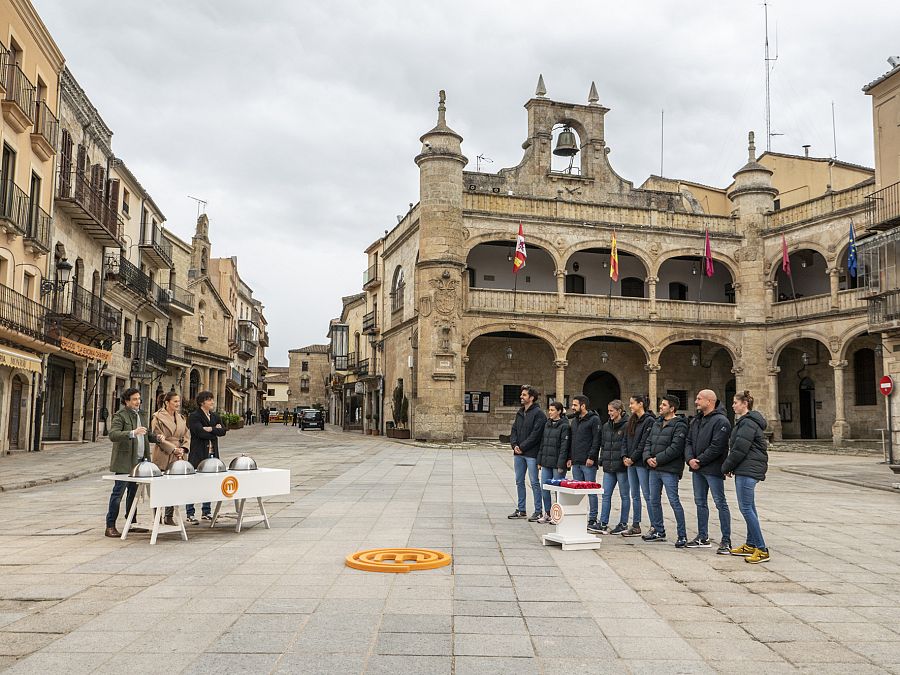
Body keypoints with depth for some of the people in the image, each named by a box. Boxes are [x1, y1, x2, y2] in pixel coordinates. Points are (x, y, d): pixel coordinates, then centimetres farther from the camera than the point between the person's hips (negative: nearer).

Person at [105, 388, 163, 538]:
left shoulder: (140, 415, 16)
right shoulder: (120, 415, -9)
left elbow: (146, 433, 28)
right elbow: (113, 435, -22)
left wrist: (156, 437, 7)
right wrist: (132, 433, -35)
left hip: (139, 461, 8)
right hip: (125, 462, -8)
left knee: (133, 493, 14)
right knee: (118, 493, -4)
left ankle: (132, 523, 23)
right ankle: (110, 527, 1)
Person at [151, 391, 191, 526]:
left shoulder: (181, 418, 15)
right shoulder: (158, 417, -4)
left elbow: (187, 435, 15)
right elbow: (158, 437, -9)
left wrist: (183, 449, -3)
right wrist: (173, 449, -14)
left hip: (177, 458, 6)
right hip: (163, 458, -6)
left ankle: (169, 517, 14)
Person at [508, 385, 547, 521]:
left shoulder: (538, 413, -10)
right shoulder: (520, 413, 15)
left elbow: (535, 434, -16)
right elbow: (514, 430, 14)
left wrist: (522, 447, -16)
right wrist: (514, 445, -3)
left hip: (531, 453, -8)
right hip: (518, 453, 8)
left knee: (534, 482, -2)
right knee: (519, 482, 13)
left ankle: (538, 512, 5)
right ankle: (521, 510, 22)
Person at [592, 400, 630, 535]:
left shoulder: (627, 425, -9)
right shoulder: (606, 426, 14)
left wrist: (625, 457, -25)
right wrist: (602, 460, 13)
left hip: (621, 465, -7)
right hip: (608, 466, 7)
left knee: (624, 495, 5)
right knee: (606, 495, 5)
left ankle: (623, 524, 12)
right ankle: (603, 524, 7)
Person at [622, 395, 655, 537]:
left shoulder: (649, 420, -11)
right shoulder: (632, 421, 16)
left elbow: (644, 443, -16)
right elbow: (626, 439, 15)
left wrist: (633, 458, -14)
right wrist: (625, 456, 2)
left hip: (642, 463, -8)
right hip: (631, 463, 8)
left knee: (647, 495, -5)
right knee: (634, 495, 11)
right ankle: (635, 526, 17)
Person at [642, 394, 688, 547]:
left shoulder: (679, 425, -10)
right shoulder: (657, 423, 16)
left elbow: (676, 447, -20)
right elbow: (648, 442, 16)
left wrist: (658, 459, -18)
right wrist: (648, 458, -2)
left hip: (669, 470, -8)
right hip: (654, 469, 9)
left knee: (674, 501, -7)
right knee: (654, 501, 14)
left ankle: (682, 536, 1)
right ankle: (658, 531, 27)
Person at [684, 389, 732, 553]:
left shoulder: (721, 421, -14)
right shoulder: (696, 420, 14)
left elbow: (716, 447, -20)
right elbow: (688, 441, 12)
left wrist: (699, 461, -17)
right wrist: (690, 459, -6)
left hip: (713, 469, -9)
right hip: (697, 468, 9)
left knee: (720, 503, -3)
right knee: (700, 502, 14)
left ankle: (726, 541, 3)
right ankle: (703, 537, 24)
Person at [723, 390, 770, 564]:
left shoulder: (748, 423, -15)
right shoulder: (746, 421, 18)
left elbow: (740, 449, -19)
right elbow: (736, 446, 21)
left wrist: (727, 466, -8)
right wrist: (730, 466, 13)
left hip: (748, 470, -11)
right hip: (746, 470, 11)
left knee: (745, 508, -10)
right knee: (749, 508, 14)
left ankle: (761, 549, -8)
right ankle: (751, 545, 22)